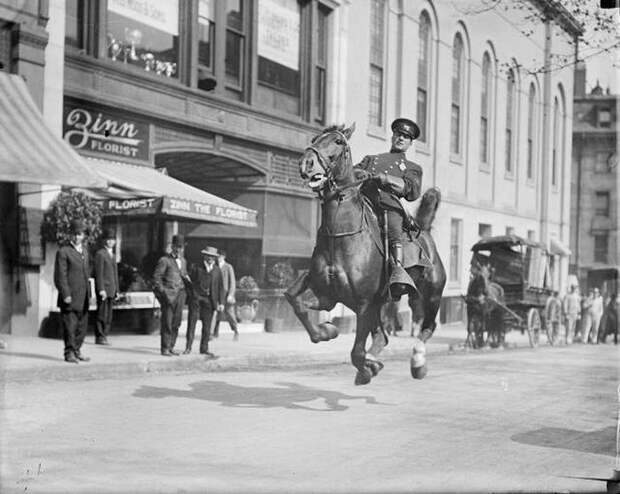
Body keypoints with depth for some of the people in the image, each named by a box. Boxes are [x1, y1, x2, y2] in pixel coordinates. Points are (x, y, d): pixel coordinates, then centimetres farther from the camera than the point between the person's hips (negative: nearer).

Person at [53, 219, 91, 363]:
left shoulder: (85, 251, 17)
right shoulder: (63, 252, -7)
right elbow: (60, 276, -11)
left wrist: (88, 294, 18)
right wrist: (66, 294, -18)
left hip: (83, 298, 7)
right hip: (70, 298, -7)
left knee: (82, 327, 10)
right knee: (70, 327, -4)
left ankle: (77, 351, 21)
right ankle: (69, 353, 3)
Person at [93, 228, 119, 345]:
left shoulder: (112, 255, 20)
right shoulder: (100, 254, -6)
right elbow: (99, 273, -13)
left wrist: (117, 290, 17)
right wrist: (101, 289, -20)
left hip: (111, 290, 8)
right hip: (103, 289, -8)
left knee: (109, 315, 7)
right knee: (102, 314, -7)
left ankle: (104, 336, 11)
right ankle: (99, 337, -4)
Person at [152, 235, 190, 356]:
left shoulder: (183, 261, 19)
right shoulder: (164, 260, -4)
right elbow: (156, 277, -6)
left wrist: (186, 278, 7)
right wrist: (162, 291, -12)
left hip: (180, 293, 6)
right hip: (168, 293, -6)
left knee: (176, 322, 6)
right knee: (167, 322, -6)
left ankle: (171, 347, 13)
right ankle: (165, 348, -2)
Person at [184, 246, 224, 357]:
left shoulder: (217, 270, 11)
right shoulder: (196, 267, 4)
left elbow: (220, 287, 11)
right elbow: (190, 283, 3)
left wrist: (221, 302, 3)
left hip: (209, 301, 2)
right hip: (196, 298, -2)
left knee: (207, 325, 4)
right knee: (192, 322, -4)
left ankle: (204, 349, 11)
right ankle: (188, 347, 0)